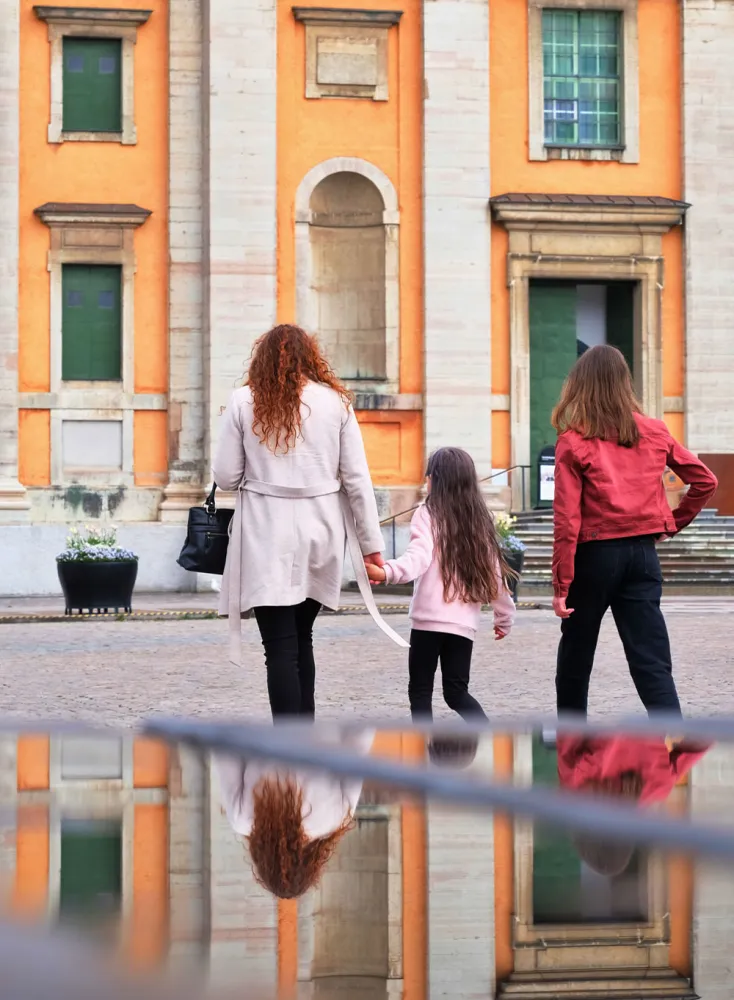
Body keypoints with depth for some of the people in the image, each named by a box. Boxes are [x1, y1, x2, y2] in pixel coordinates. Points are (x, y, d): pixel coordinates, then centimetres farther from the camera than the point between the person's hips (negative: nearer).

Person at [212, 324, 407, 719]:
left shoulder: (244, 402, -2)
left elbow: (225, 476, -2)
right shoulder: (335, 401, 3)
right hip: (320, 532, 3)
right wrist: (371, 544, 6)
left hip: (267, 537, -3)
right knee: (302, 638, 18)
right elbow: (357, 479, 2)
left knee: (281, 648, -4)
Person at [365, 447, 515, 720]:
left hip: (429, 618, -5)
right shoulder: (479, 520, 12)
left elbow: (418, 557, -22)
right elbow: (494, 572, 15)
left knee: (420, 690, 6)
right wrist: (504, 616, 28)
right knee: (457, 691, 13)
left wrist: (386, 572, -40)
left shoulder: (428, 515, -4)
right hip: (464, 623, 5)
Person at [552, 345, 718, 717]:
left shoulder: (574, 442, -8)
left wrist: (561, 583, -9)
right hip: (642, 552, 3)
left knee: (576, 652, 16)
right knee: (652, 662, -2)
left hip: (594, 555, -3)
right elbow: (705, 481, 9)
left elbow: (567, 521, -12)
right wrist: (673, 522, 16)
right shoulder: (655, 433, 4)